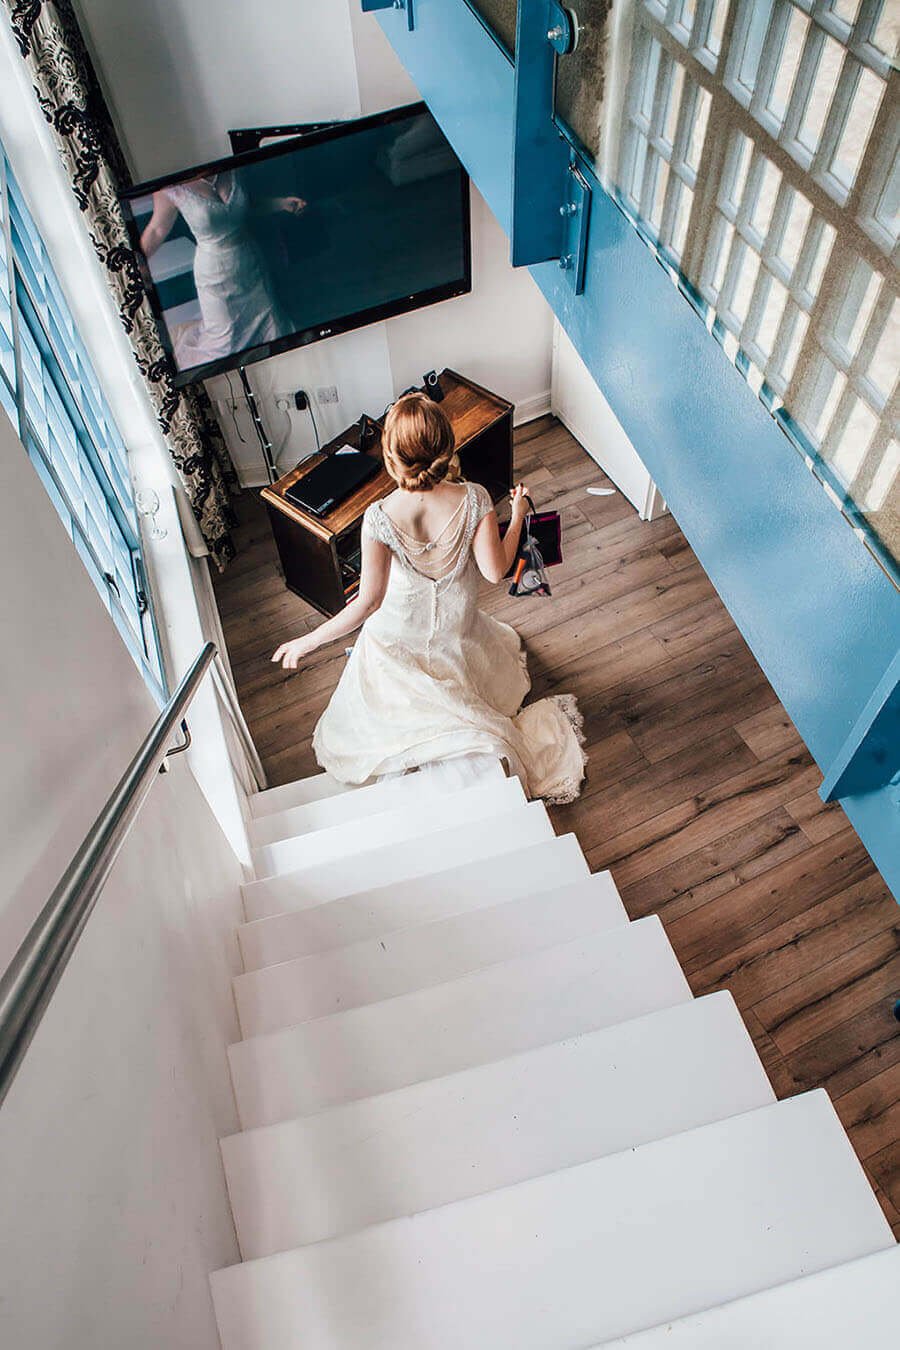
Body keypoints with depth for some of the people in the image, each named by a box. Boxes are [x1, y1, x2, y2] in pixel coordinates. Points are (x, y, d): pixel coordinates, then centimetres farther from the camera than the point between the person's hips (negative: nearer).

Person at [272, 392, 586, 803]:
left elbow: (368, 601, -28)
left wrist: (308, 642, -18)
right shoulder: (474, 499, -28)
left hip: (399, 637, -1)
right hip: (458, 629, 2)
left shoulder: (379, 518, -33)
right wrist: (517, 516, -2)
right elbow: (496, 570, -19)